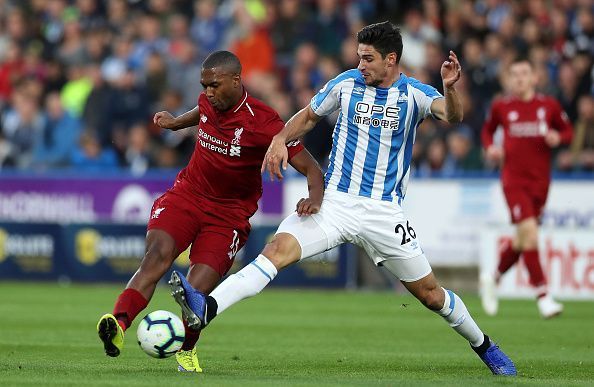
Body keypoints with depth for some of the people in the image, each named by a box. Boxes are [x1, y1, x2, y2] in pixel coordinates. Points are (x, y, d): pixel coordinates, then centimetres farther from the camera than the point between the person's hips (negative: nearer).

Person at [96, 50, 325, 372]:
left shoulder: (263, 123, -17)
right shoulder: (209, 102, -1)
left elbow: (312, 169, -15)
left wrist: (314, 199, -34)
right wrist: (176, 122, 42)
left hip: (229, 213, -3)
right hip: (187, 194, 3)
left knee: (198, 291, -16)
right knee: (158, 254, -27)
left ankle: (186, 349, 14)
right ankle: (118, 322, -44)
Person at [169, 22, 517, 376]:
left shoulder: (414, 93, -4)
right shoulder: (347, 83, 3)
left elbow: (452, 115, -23)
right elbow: (309, 115, 18)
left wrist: (451, 87, -44)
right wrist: (281, 139, -1)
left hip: (384, 212, -1)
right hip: (334, 201, 1)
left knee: (429, 293, 6)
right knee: (278, 249, -23)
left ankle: (484, 347, 32)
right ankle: (205, 310, -39)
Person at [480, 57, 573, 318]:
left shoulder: (549, 106, 3)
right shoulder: (501, 107, 1)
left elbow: (567, 131, 13)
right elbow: (487, 130, 17)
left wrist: (558, 138, -9)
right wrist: (490, 148, -3)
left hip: (540, 181, 3)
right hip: (514, 179, -3)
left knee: (522, 241, 11)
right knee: (529, 233, -19)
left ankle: (493, 278, 38)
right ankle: (543, 296, -17)